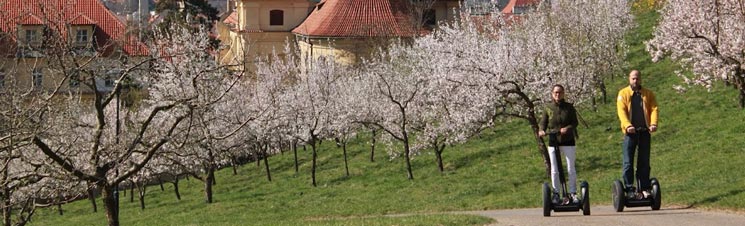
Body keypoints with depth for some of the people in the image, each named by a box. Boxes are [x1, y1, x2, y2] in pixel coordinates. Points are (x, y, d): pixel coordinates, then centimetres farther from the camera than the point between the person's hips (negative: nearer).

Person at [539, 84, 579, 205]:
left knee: (571, 168, 2)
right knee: (554, 170, 3)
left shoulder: (569, 107, 0)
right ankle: (556, 194, 12)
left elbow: (575, 122, -2)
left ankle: (573, 193, 10)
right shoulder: (548, 108, 2)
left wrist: (568, 128, -22)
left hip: (568, 141, -1)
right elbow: (543, 122, 3)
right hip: (553, 141, 1)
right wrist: (541, 130, -19)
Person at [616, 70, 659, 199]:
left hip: (644, 132, 2)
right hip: (630, 132, -2)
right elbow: (621, 111, -7)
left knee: (644, 162, 5)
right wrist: (627, 125, -23)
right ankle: (629, 189, -2)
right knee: (628, 162, -4)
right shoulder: (623, 94, 6)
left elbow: (654, 109, 2)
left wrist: (653, 124, -17)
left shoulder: (648, 94, 13)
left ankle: (644, 188, 9)